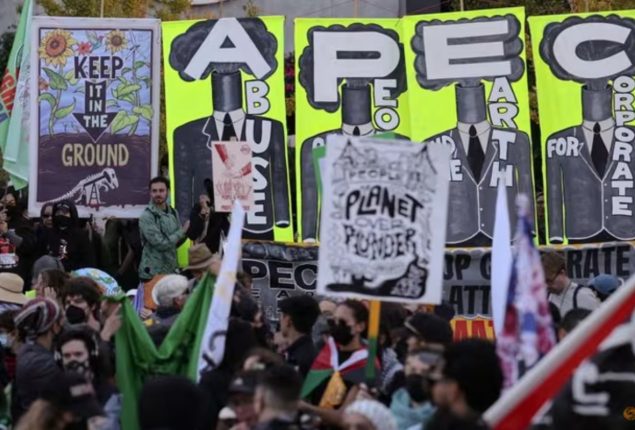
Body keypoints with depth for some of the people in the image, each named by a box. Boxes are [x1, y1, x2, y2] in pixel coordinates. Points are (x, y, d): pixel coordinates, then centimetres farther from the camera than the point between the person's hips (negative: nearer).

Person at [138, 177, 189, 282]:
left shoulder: (173, 212, 8)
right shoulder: (147, 216, -14)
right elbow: (160, 244, -20)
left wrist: (186, 233, -4)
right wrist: (183, 231, -10)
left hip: (171, 270, 6)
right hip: (152, 273, -6)